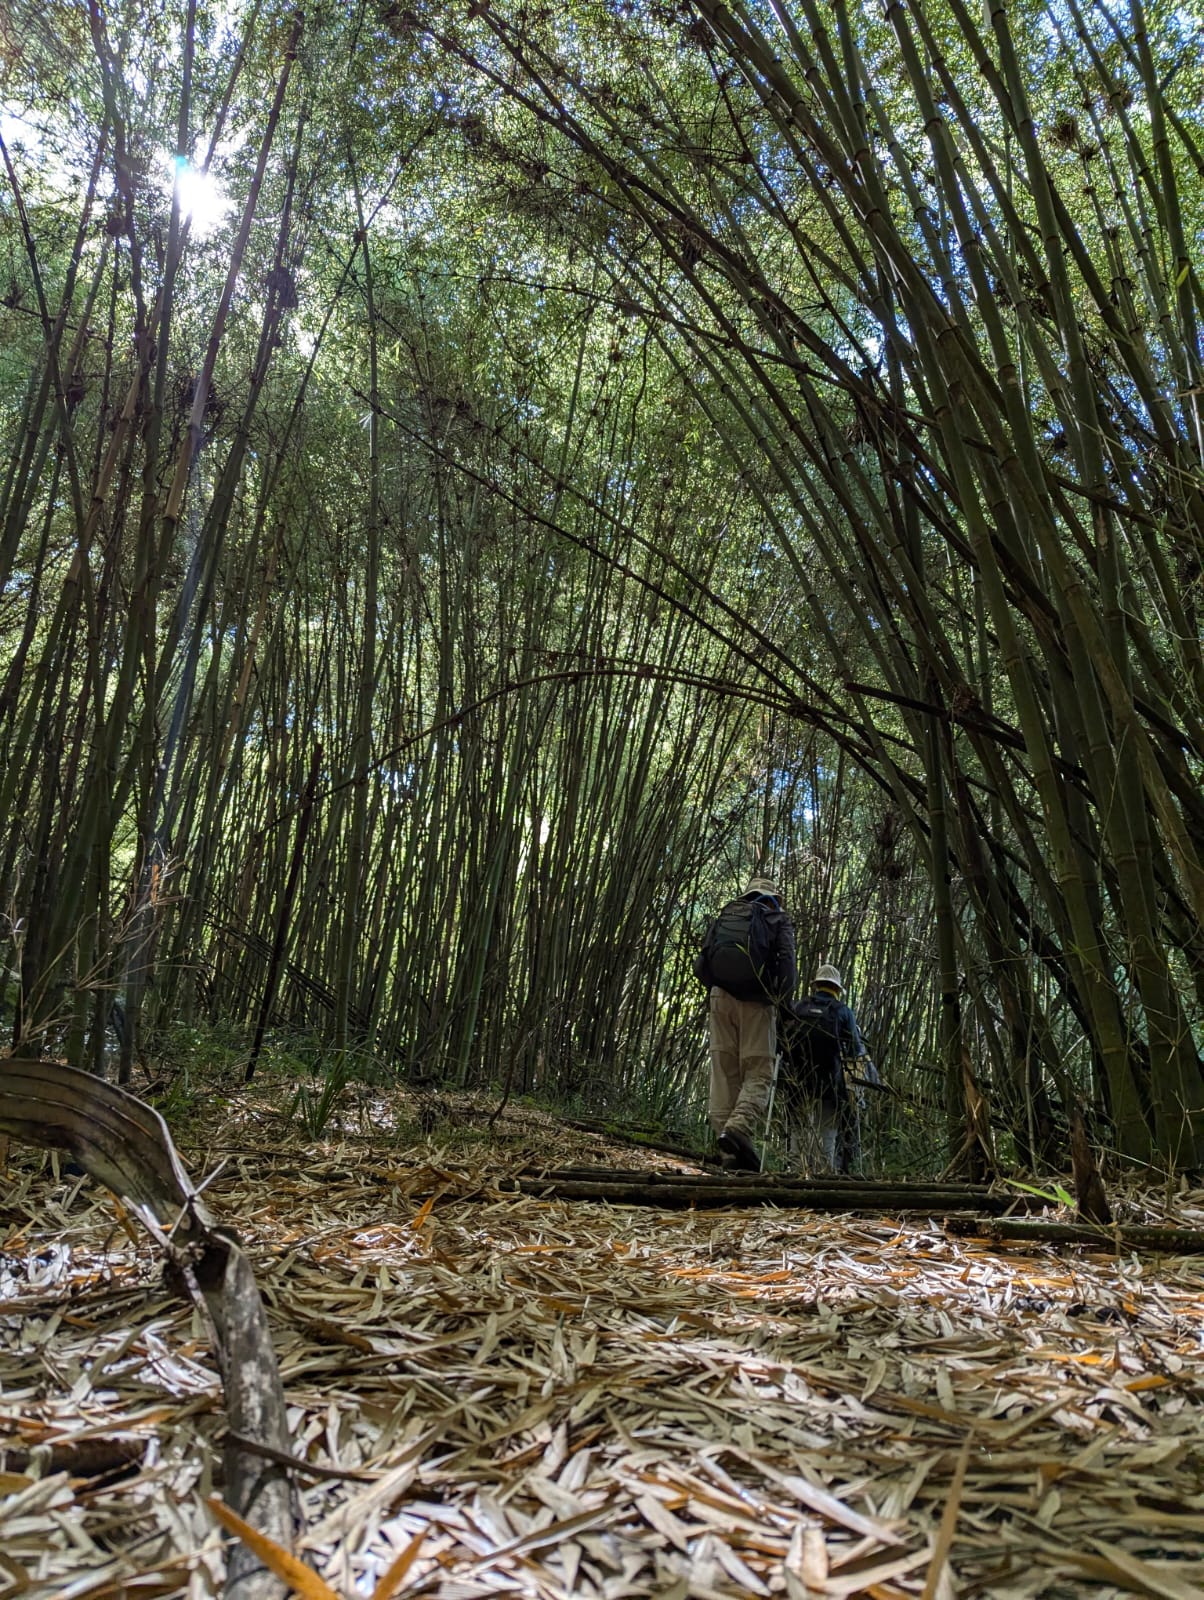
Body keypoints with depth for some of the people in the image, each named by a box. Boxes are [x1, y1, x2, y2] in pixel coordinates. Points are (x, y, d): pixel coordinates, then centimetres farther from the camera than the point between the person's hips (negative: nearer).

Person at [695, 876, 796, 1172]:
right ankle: (739, 1127, -28)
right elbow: (786, 960, -6)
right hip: (757, 1001, -3)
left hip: (721, 997, 4)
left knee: (724, 1072, 4)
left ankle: (731, 1153, -1)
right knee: (758, 1074, -3)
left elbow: (700, 966, 12)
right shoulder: (778, 920, 11)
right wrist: (783, 998, 2)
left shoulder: (723, 917, 20)